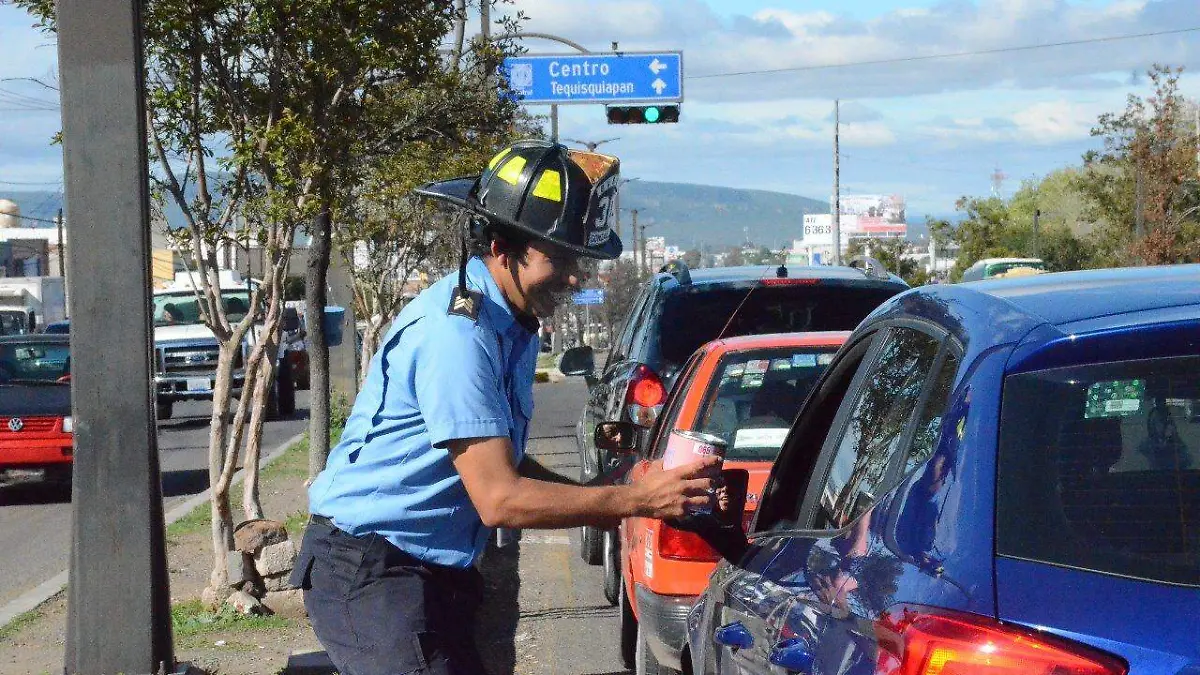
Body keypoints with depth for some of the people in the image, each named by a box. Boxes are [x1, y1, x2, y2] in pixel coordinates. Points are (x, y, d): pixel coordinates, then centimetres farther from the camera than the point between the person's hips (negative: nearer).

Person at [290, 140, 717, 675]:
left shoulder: (511, 324, 8)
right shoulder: (456, 330, -23)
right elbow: (500, 499, -24)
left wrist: (590, 500, 2)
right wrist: (638, 499, -20)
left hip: (433, 571, 10)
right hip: (370, 574, -10)